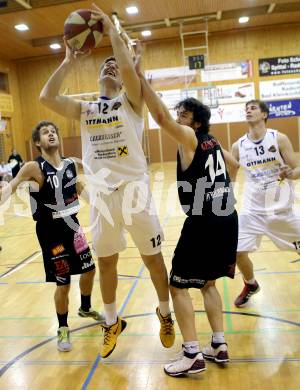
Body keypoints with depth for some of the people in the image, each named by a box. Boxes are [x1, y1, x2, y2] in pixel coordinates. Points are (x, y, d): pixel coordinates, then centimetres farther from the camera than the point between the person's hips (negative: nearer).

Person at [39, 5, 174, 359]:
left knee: (152, 257, 9)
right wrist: (69, 61, 2)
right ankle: (112, 323, 34)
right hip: (102, 194, 4)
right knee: (106, 262, 14)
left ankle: (165, 315, 32)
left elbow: (128, 68, -20)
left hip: (133, 189, -4)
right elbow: (47, 96, -3)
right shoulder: (85, 110, 11)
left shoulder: (131, 102, 1)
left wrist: (112, 32, -8)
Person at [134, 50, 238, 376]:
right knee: (207, 283, 21)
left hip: (203, 223, -9)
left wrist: (139, 75, -20)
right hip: (226, 219, 9)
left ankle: (192, 355, 5)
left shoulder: (189, 137, -7)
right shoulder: (211, 142, 16)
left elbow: (161, 117, -24)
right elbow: (234, 164, 34)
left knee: (179, 286, 2)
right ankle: (219, 346, 24)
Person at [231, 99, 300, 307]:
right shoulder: (238, 146, -1)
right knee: (238, 252, -2)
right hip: (252, 210, 2)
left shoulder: (279, 139, -8)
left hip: (282, 208, -1)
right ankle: (251, 285, 28)